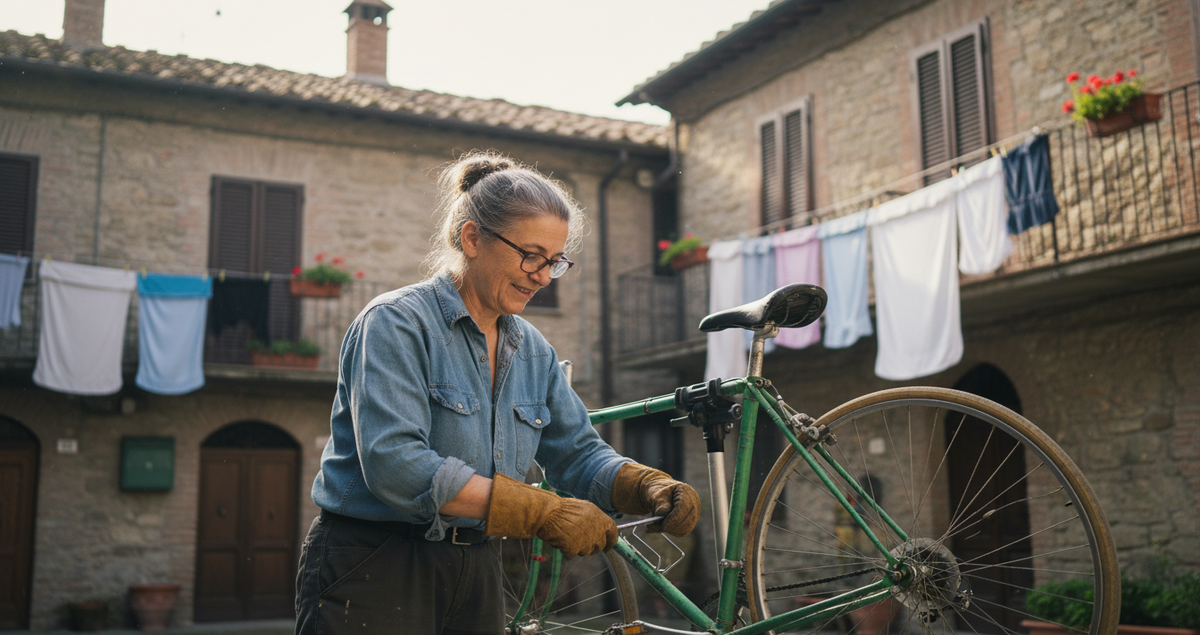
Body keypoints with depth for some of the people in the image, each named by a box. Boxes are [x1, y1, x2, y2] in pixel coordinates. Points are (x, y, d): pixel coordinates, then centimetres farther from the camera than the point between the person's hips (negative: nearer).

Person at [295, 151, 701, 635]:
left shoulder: (533, 351, 8)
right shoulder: (396, 323, -14)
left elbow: (578, 453, 9)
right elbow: (395, 464, -26)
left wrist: (652, 488, -13)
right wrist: (544, 513, -28)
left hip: (476, 576, 7)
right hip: (373, 576, -6)